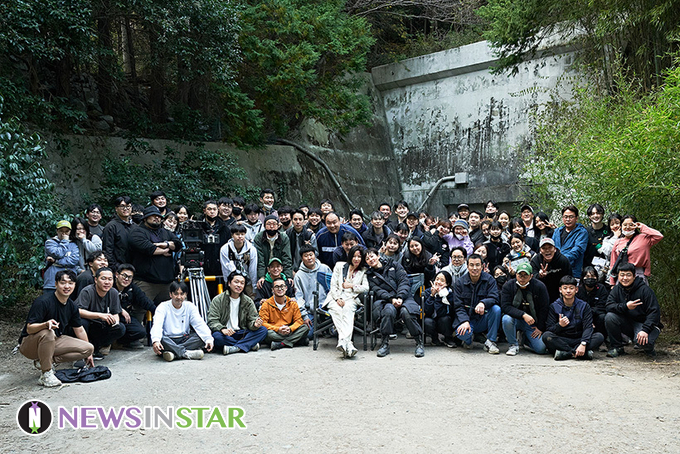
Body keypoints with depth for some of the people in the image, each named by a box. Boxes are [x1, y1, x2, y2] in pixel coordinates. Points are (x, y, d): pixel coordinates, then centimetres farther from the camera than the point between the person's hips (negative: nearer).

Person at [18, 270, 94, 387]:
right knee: (47, 333, -41)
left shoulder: (72, 306, 0)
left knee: (89, 348, -10)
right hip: (29, 344, -7)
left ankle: (43, 361, 0)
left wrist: (88, 353, 17)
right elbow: (29, 329, -25)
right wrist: (46, 324, -46)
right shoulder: (43, 301, -22)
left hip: (54, 342, 7)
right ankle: (46, 375, -23)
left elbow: (79, 330, 12)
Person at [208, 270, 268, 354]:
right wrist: (222, 329, -32)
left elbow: (251, 320, 2)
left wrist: (255, 324, -24)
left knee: (263, 330, -19)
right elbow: (212, 321, -11)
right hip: (225, 334, -3)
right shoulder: (218, 300, -1)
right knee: (216, 336, -36)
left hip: (241, 334, 3)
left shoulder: (248, 301, 9)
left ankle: (235, 348, -30)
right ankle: (251, 344, -25)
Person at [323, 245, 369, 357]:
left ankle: (343, 341, -53)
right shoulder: (339, 266, 16)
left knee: (347, 309, -37)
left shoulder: (363, 271, 16)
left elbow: (366, 288, 4)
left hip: (350, 299, 0)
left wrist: (352, 286, -3)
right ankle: (348, 344, -51)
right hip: (335, 298, 0)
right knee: (336, 310, -35)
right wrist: (337, 299, -6)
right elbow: (333, 285, 9)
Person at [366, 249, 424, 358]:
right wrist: (391, 299, -18)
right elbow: (377, 291, 1)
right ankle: (385, 343, -27)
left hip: (403, 298, 0)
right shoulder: (370, 275, 17)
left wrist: (400, 297, -15)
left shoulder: (393, 265, 15)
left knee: (406, 312, -35)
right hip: (385, 301, 0)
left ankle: (419, 342, -19)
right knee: (389, 310, -37)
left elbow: (404, 282, 3)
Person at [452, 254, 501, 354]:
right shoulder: (460, 283, -1)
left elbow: (494, 298, -14)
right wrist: (465, 321, -24)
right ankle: (469, 339, 8)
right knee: (462, 333, -33)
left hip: (483, 320, 1)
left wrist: (483, 303, -37)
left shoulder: (489, 279, 0)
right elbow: (458, 306, -5)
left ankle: (490, 342, -14)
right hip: (467, 318, -1)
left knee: (496, 309, -28)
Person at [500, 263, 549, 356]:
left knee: (541, 349, -14)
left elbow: (544, 309, -2)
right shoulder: (508, 285, -9)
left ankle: (523, 338, 20)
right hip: (515, 318, -1)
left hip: (533, 323, 1)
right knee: (506, 319, -35)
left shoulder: (540, 286, -9)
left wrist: (540, 328, -3)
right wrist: (523, 315, -30)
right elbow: (505, 306, -19)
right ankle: (514, 345, -8)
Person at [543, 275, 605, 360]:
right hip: (561, 341, -1)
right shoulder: (554, 306, 1)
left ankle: (565, 353, -32)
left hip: (579, 340, 1)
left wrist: (583, 344, -29)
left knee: (600, 337, -24)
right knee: (546, 336, -30)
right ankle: (581, 353, -32)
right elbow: (549, 329, -6)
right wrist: (560, 325, -30)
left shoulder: (584, 306, 4)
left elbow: (588, 327, -10)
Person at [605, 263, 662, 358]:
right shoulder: (617, 289, -1)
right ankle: (616, 347, -6)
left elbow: (654, 312, -18)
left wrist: (645, 330, -30)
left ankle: (649, 347, 7)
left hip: (644, 323, -4)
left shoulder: (645, 290, -14)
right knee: (609, 317, -23)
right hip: (627, 323, 4)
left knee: (642, 341, -35)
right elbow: (609, 306, -13)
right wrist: (625, 307, -31)